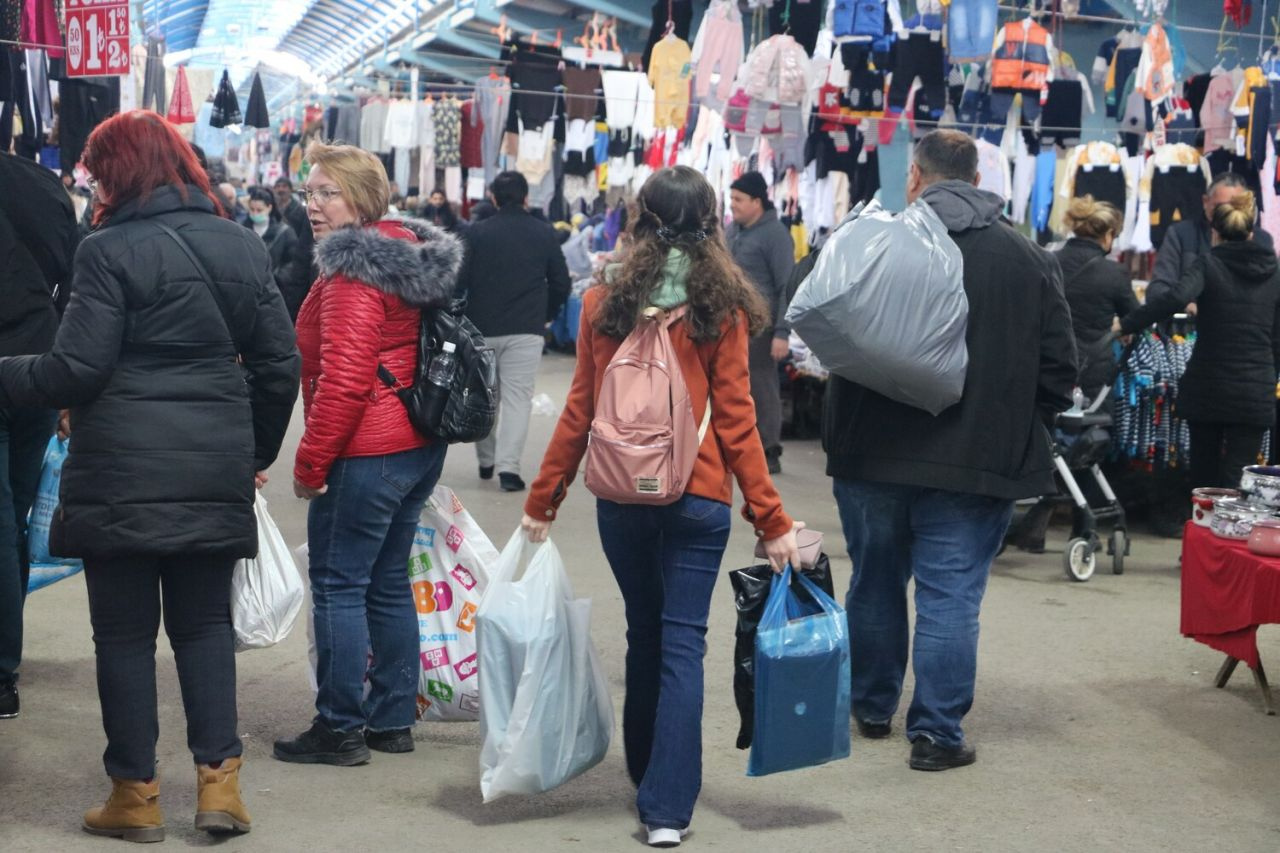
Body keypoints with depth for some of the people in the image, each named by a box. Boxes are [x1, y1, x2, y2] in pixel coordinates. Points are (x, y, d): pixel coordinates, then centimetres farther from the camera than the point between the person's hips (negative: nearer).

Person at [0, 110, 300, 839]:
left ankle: (136, 793, 11)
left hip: (123, 471, -5)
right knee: (206, 621, 13)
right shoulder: (243, 247, 9)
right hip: (216, 471, 5)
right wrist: (257, 451, 22)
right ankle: (219, 780, 7)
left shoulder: (112, 251, -9)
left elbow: (76, 369, -11)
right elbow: (279, 363, 10)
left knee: (125, 630, 5)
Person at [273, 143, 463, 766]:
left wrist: (310, 461, -14)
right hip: (421, 447, 10)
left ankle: (340, 730, 6)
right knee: (388, 582, 16)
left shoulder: (354, 272, -16)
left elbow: (343, 381, -22)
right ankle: (393, 720, 23)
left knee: (337, 586, 0)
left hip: (367, 455, -10)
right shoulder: (412, 256, 13)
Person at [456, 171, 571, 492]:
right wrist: (545, 315, 19)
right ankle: (508, 464, -12)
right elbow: (561, 283, 4)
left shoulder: (476, 233, -3)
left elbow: (458, 281, -5)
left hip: (482, 327, 1)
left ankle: (486, 461, 25)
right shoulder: (545, 234, 1)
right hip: (527, 329, 0)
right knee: (517, 395, -1)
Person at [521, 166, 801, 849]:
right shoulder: (722, 306, -5)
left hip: (620, 496, 2)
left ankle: (645, 774, 32)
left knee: (644, 632, 18)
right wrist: (770, 519, -2)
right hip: (697, 496, -2)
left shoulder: (604, 301, 1)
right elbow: (734, 419, -6)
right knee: (683, 644, 2)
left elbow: (580, 409, 2)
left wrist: (543, 499, 10)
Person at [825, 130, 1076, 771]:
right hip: (977, 459, 0)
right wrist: (1013, 420, 14)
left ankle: (872, 708, 31)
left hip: (875, 453, 1)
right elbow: (1059, 368, 1)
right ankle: (936, 732, 5)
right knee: (950, 596, 5)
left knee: (875, 584, 16)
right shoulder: (1029, 260, -1)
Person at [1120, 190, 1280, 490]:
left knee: (1204, 475, 13)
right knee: (1236, 481, 0)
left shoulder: (1208, 266, -5)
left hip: (1206, 387, -1)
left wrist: (1127, 325, -19)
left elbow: (1175, 298, -25)